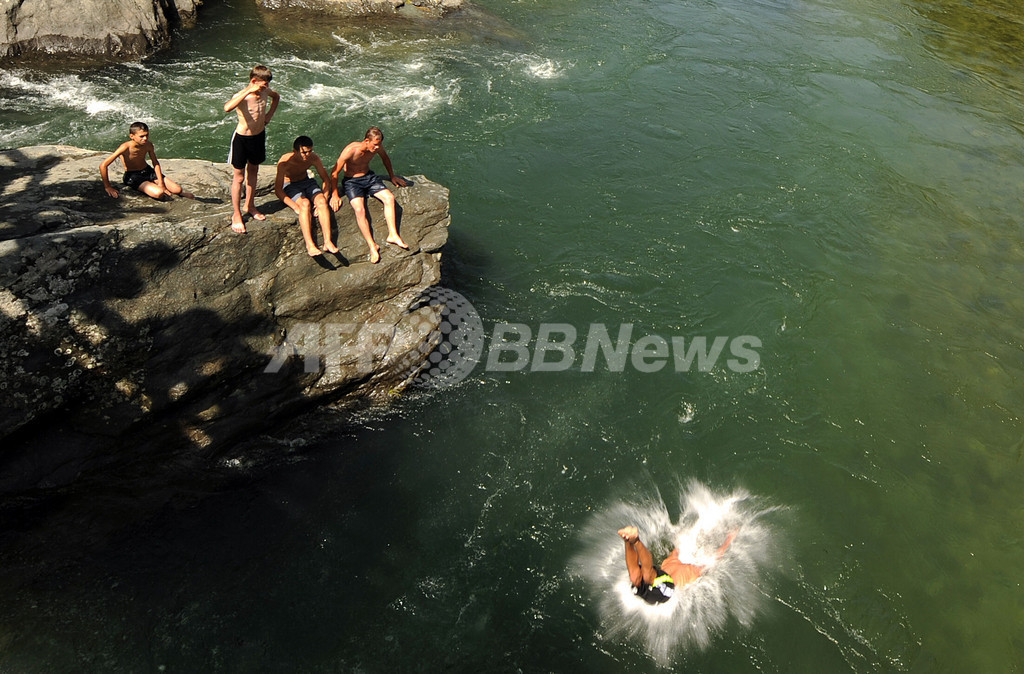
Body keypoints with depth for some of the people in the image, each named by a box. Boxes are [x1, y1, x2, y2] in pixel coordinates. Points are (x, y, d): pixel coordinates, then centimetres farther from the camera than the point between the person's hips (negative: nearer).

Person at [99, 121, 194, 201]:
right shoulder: (126, 147, -26)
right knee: (159, 193, -31)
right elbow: (103, 165, -24)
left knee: (177, 189, -11)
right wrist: (107, 187, -19)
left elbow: (156, 163, 4)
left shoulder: (148, 145, -11)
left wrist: (160, 183, -5)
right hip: (132, 176, -5)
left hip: (148, 171, 5)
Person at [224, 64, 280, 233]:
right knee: (239, 177, 4)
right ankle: (236, 215, 14)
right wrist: (248, 91, -49)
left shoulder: (265, 91, -7)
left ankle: (250, 206, 40)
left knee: (253, 171, 21)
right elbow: (227, 108, -49)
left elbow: (276, 97, 19)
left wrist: (269, 115, 7)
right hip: (242, 138, -6)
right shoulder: (241, 96, -26)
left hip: (259, 135, 6)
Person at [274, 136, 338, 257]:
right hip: (290, 186, -4)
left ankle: (328, 241, -32)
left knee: (321, 201, -27)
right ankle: (309, 245, -43)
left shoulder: (314, 158, -15)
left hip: (307, 182, 4)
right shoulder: (285, 161, -26)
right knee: (305, 204, -34)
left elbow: (326, 180, -1)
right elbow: (278, 190, -24)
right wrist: (295, 207, -33)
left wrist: (324, 199, -17)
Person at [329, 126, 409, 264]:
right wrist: (335, 195, -11)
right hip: (351, 181, -5)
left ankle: (392, 235, -12)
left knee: (389, 198, -18)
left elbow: (385, 158, 17)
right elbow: (335, 173, -16)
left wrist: (392, 176, 23)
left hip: (369, 177, 5)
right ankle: (372, 246, -23)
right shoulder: (351, 150, -26)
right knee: (359, 209, -29)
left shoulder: (377, 147, -10)